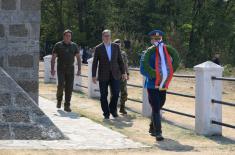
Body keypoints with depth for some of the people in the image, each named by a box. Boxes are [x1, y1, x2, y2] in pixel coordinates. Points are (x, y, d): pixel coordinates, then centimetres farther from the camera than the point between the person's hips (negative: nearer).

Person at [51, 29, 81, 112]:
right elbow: (53, 58, -2)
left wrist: (79, 69, -2)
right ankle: (59, 100, 12)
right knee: (61, 85, -16)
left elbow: (78, 58, 7)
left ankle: (67, 106, 2)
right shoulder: (58, 45, -2)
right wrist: (52, 69, -11)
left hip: (70, 69, 2)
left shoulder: (74, 46, 4)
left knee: (69, 87, -4)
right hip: (61, 69, -2)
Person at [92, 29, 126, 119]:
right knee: (104, 95, 2)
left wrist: (123, 72, 4)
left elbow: (120, 60, 9)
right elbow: (95, 63, 0)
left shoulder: (116, 47, 7)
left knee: (116, 93, -3)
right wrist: (94, 76, -5)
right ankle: (106, 113, 15)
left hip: (115, 75, 2)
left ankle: (113, 110, 20)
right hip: (103, 75, -2)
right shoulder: (98, 48, 0)